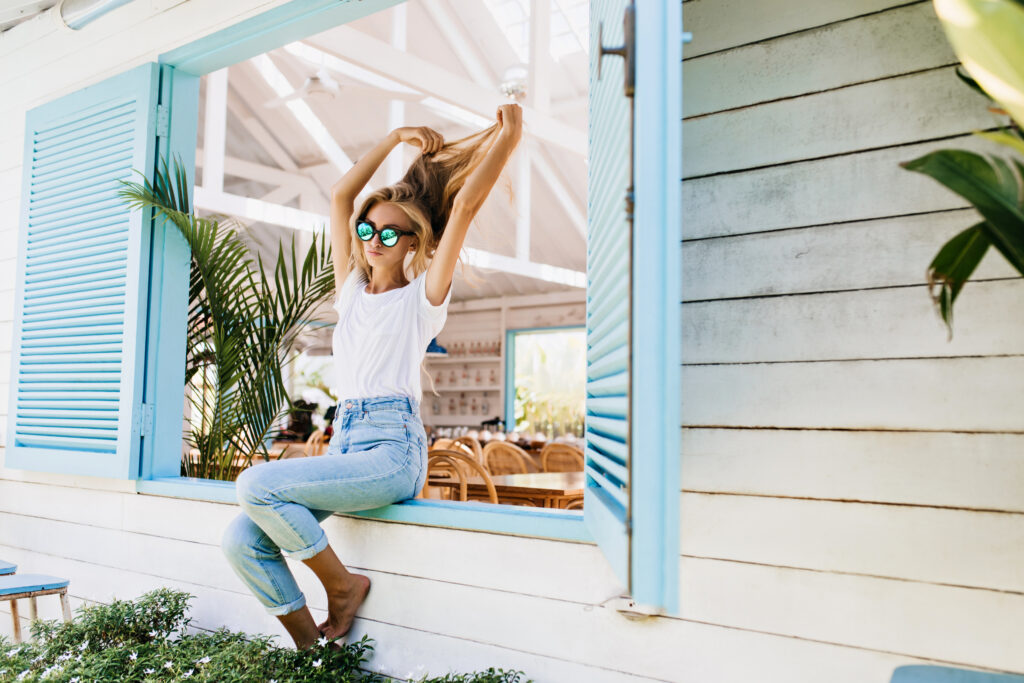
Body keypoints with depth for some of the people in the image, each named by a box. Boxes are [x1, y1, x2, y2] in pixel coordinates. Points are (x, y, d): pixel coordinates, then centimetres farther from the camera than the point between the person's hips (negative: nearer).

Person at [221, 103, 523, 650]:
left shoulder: (422, 297, 4)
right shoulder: (351, 290, 18)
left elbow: (464, 204, -4)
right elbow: (341, 195, 18)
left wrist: (507, 138, -3)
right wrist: (395, 139, 20)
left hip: (391, 449, -6)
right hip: (344, 441, 6)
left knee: (257, 484, -25)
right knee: (241, 541, -11)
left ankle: (342, 584, -3)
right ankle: (308, 643, 5)